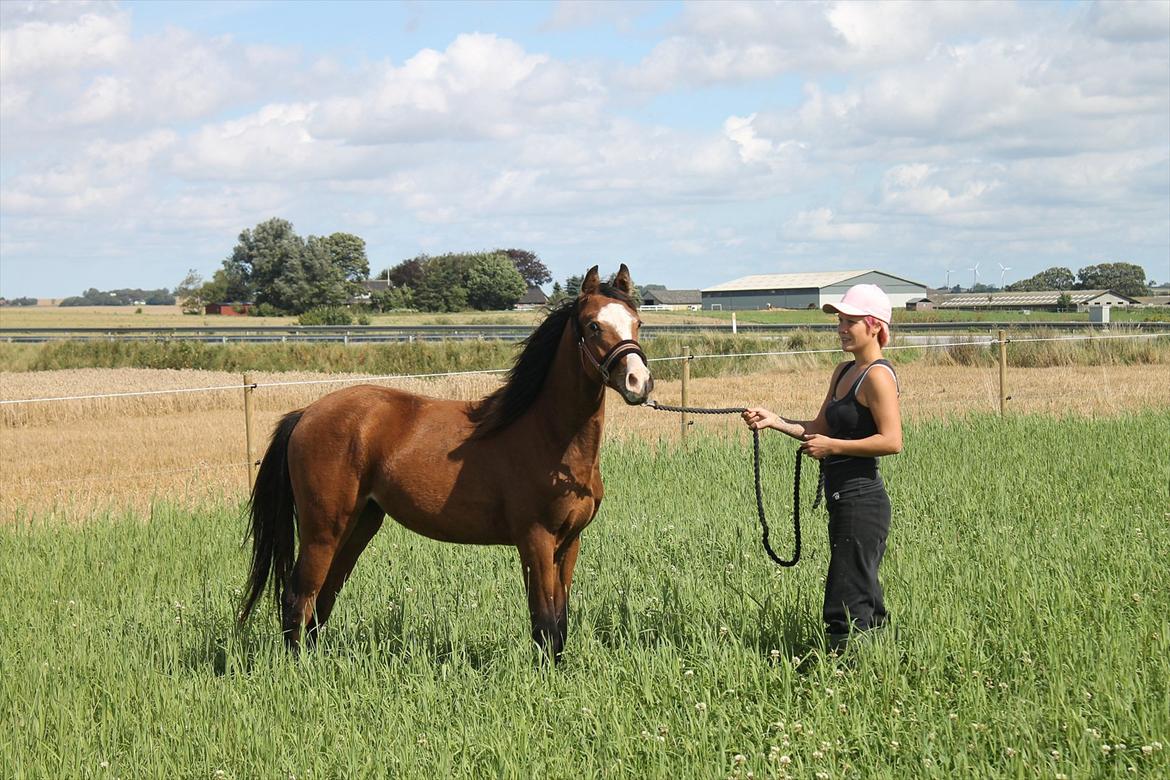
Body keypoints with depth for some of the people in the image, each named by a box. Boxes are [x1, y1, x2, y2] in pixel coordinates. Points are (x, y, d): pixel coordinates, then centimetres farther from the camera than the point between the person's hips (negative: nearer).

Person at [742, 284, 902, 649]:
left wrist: (832, 446, -18)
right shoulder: (844, 372, 15)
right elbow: (820, 427, 19)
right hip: (843, 497, 10)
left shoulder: (877, 375, -13)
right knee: (865, 600, 17)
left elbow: (892, 441, -21)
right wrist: (773, 420, 5)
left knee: (847, 608, -8)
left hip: (861, 498, -10)